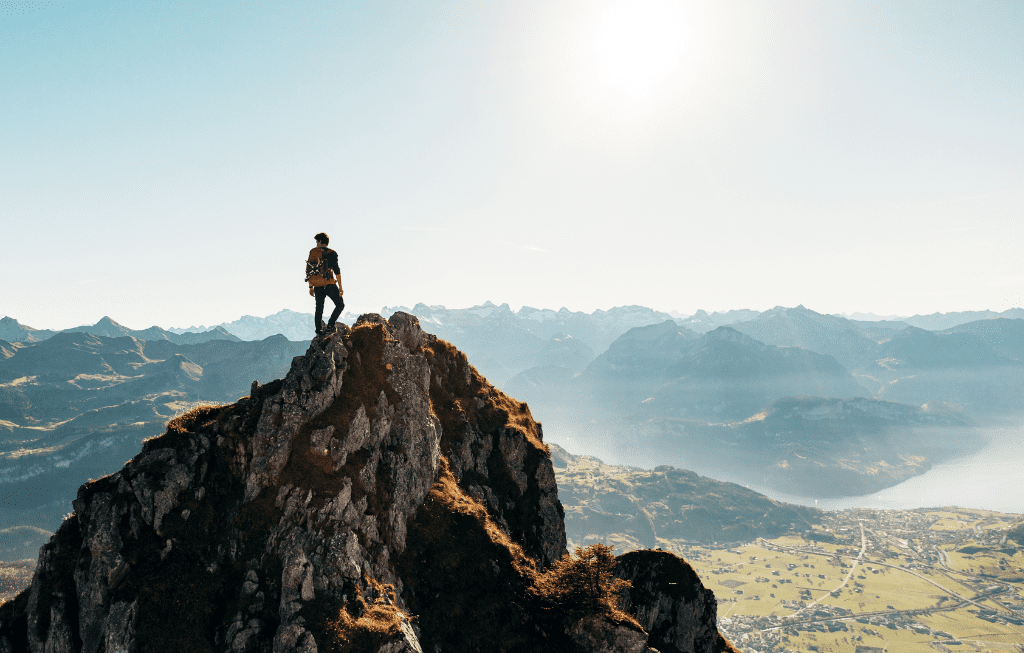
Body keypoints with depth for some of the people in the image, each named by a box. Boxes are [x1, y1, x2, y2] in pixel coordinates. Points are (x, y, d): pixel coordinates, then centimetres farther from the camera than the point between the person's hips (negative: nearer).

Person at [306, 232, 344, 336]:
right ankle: (330, 325, -6)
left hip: (317, 286, 4)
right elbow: (337, 271, -10)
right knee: (340, 305, 8)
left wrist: (311, 287, 17)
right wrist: (340, 287, -7)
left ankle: (319, 330, 9)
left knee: (319, 308, 13)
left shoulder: (312, 252, 8)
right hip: (329, 284, -4)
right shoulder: (331, 253, -5)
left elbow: (308, 270, 11)